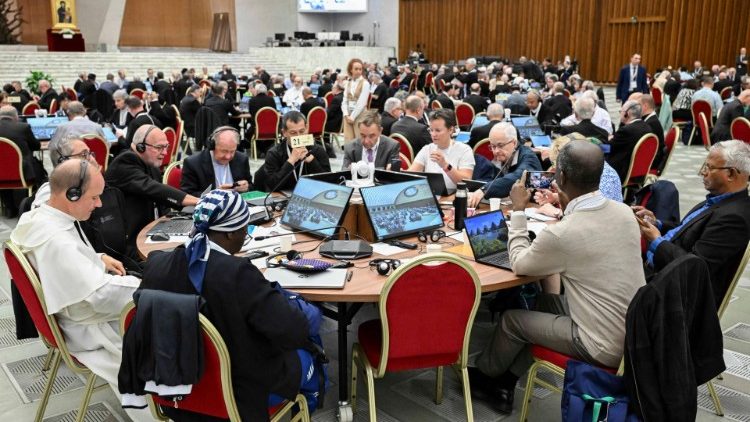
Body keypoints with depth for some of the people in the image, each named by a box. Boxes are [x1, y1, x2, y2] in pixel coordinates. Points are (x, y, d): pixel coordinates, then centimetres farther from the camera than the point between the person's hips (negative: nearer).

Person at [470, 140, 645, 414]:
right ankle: (503, 385, 30)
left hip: (607, 346, -7)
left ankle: (482, 376, 40)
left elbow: (519, 263, -4)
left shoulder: (560, 234, -25)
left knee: (512, 319, 11)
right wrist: (569, 208, 17)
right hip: (636, 334, 7)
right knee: (544, 301, 22)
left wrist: (518, 210, 2)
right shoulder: (625, 212, -4)